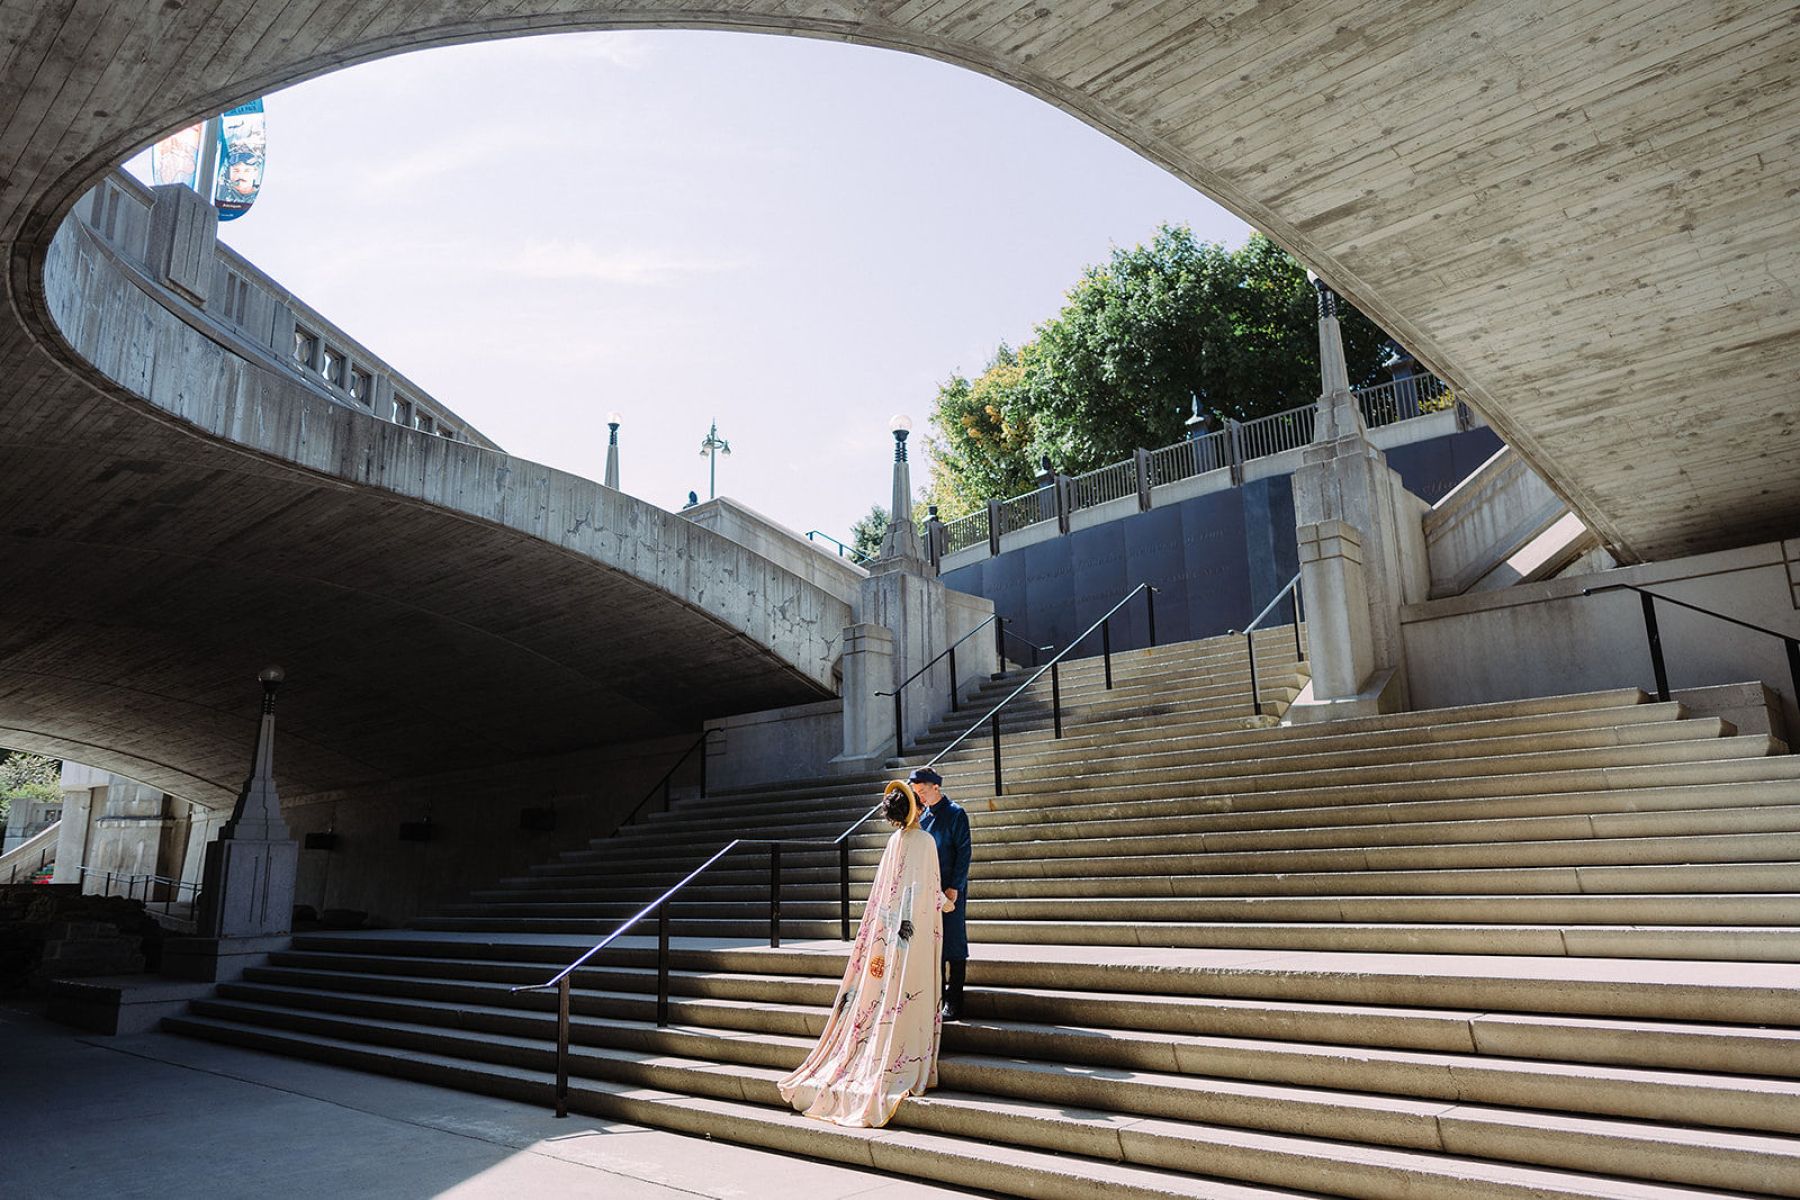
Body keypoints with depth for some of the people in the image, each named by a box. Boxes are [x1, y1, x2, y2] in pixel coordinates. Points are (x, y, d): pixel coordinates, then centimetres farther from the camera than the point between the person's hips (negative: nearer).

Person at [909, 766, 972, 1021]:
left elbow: (964, 853, -11)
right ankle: (938, 998, 19)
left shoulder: (956, 814, -8)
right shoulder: (923, 816, 11)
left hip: (950, 891, -6)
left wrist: (954, 888, -16)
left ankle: (954, 1004, 4)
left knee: (953, 945, -1)